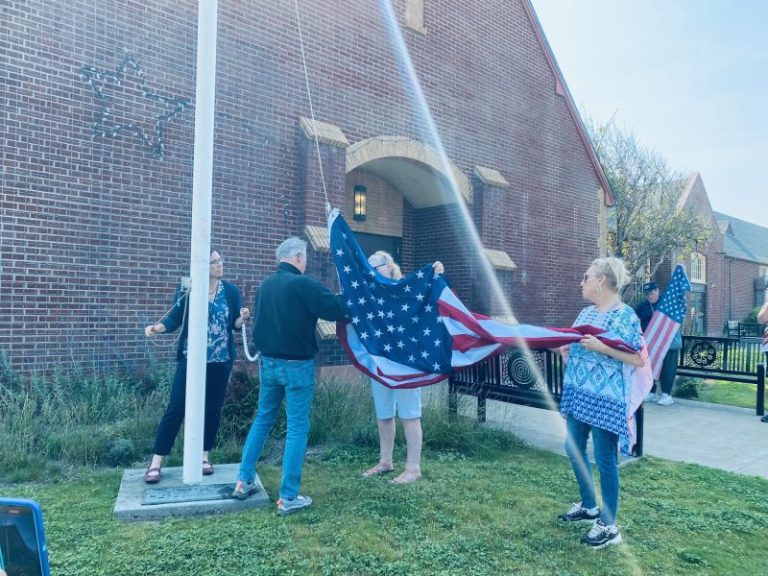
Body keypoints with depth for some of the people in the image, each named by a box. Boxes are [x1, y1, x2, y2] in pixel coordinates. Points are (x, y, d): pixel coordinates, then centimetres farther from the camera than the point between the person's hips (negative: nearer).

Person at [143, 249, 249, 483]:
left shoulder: (230, 291, 0)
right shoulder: (186, 290, -4)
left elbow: (235, 324, 2)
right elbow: (174, 319, -4)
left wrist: (243, 317, -20)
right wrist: (156, 327, -23)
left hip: (221, 360, 2)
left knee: (212, 409, 9)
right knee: (176, 408, -2)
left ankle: (204, 456, 25)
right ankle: (156, 463, 8)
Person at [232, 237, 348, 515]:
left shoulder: (266, 285, 7)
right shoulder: (303, 284, -16)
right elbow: (338, 310, -18)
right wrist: (341, 298, 1)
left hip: (267, 362, 7)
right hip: (296, 365, -7)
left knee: (263, 419, 20)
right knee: (297, 427, 1)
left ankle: (244, 481, 25)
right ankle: (288, 497, 5)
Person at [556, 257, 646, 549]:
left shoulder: (624, 315, -12)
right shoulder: (586, 313, 10)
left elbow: (639, 359, -15)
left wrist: (602, 348, -22)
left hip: (606, 398, -8)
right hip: (578, 393, 8)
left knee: (604, 458, 1)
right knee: (574, 449, 16)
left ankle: (609, 526, 16)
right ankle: (589, 506, 36)